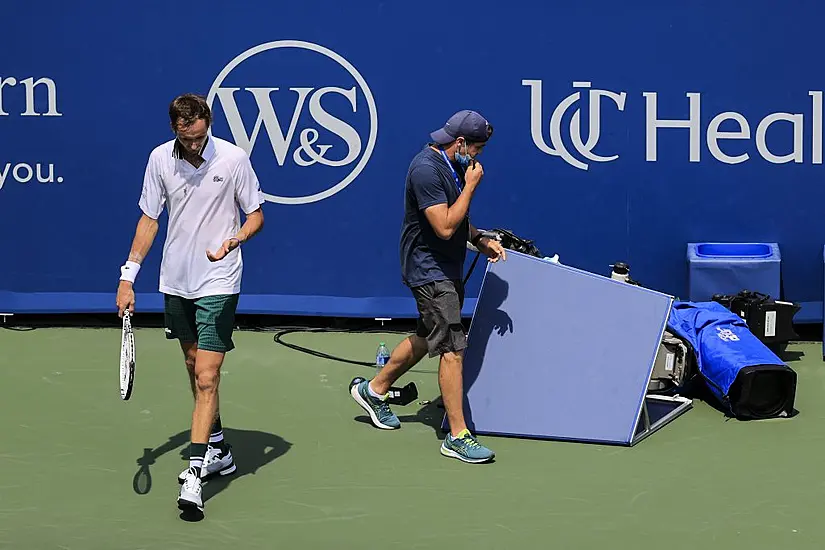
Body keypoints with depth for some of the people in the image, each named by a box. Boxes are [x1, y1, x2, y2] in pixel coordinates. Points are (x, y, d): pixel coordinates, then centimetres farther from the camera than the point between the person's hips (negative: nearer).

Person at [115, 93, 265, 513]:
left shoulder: (234, 158, -10)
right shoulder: (160, 159, -1)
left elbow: (256, 214, -1)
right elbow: (149, 218, 8)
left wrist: (234, 239, -22)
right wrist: (128, 276, 4)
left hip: (218, 284, -5)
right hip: (175, 282, 5)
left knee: (206, 376, -11)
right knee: (194, 366, 14)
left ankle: (195, 471, -13)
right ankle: (218, 450, 28)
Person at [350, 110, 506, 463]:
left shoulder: (451, 166, 9)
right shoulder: (426, 169, -22)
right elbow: (444, 227, -27)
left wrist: (480, 241, 9)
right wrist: (471, 185, -19)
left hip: (446, 270, 10)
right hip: (429, 271, -10)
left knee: (427, 338, 22)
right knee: (453, 349, -10)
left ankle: (374, 390, 39)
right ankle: (457, 437, -4)